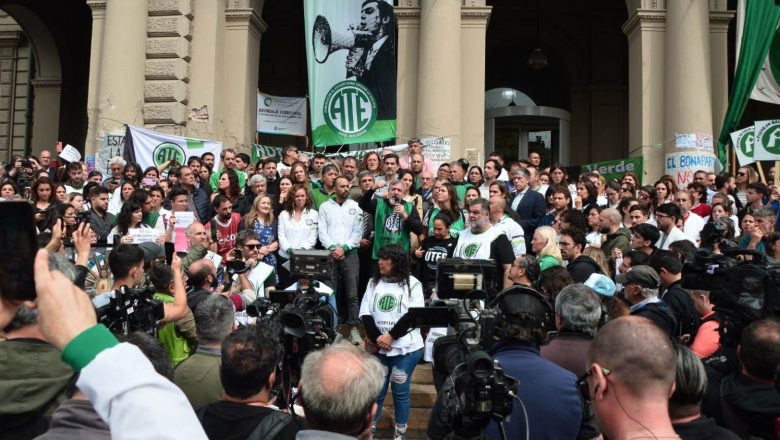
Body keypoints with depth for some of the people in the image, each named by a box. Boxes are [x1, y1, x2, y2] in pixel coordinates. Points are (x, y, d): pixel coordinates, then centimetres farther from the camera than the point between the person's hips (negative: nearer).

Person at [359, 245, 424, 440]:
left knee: (400, 392, 5)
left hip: (405, 349, -3)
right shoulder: (374, 282, 7)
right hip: (378, 348, 3)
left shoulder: (412, 284, -3)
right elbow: (365, 313, 1)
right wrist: (376, 338, -11)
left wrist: (390, 336, -16)